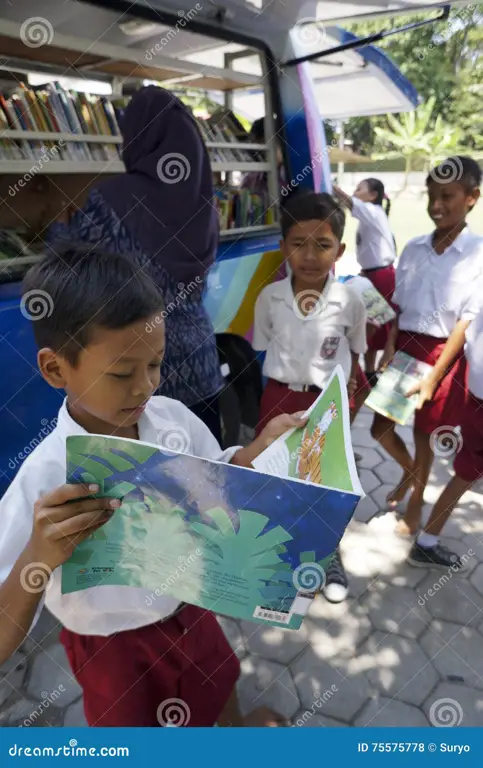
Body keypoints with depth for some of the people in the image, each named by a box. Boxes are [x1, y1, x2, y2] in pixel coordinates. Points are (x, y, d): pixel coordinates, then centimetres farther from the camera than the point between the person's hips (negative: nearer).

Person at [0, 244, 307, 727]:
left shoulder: (173, 417, -21)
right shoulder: (42, 481, -33)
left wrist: (261, 447, -18)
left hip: (188, 608, 5)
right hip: (113, 647, -4)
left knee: (219, 689, 33)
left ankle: (235, 727, 68)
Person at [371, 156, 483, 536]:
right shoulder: (414, 248, 4)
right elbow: (398, 306, 8)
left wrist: (433, 377, -18)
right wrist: (389, 348, -6)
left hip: (443, 354, -4)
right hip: (404, 346, 5)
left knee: (424, 435, 10)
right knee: (381, 429, 12)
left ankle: (416, 503, 34)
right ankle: (410, 472, 43)